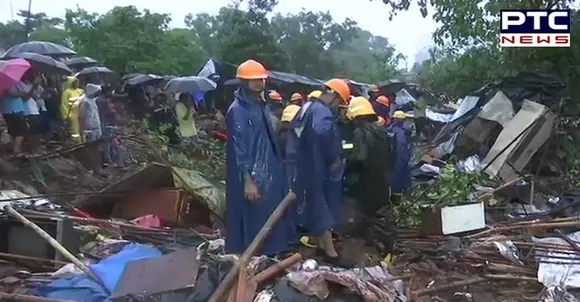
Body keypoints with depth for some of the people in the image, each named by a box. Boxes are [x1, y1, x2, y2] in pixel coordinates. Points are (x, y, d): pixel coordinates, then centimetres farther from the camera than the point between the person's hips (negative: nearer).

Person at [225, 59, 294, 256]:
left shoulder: (260, 106, 12)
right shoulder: (238, 110, -15)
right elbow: (239, 148, -19)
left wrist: (275, 171, 16)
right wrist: (247, 181, -21)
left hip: (266, 174, 9)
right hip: (252, 177, -9)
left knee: (268, 219, 16)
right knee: (252, 222, -1)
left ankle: (269, 254, 28)